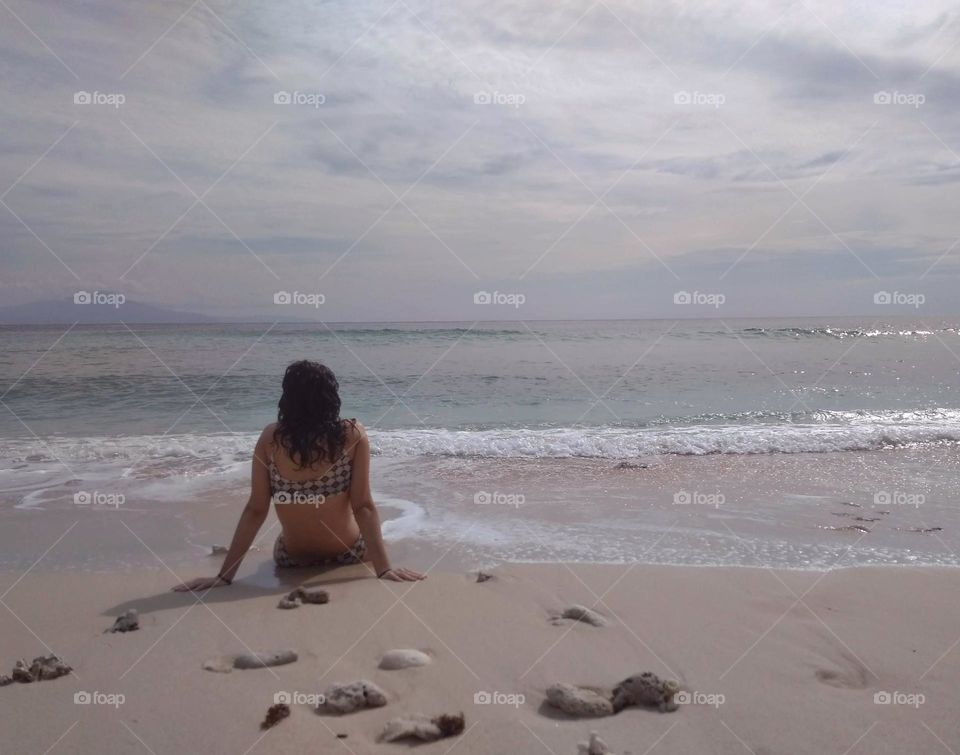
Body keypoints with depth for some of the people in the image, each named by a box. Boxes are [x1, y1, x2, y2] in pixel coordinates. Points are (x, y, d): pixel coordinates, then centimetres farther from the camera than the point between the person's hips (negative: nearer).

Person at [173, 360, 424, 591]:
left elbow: (255, 510, -13)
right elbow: (363, 507, -18)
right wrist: (383, 568, -15)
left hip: (292, 561, 2)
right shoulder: (353, 435, -17)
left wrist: (224, 575, -8)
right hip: (349, 557, -1)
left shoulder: (270, 437, -13)